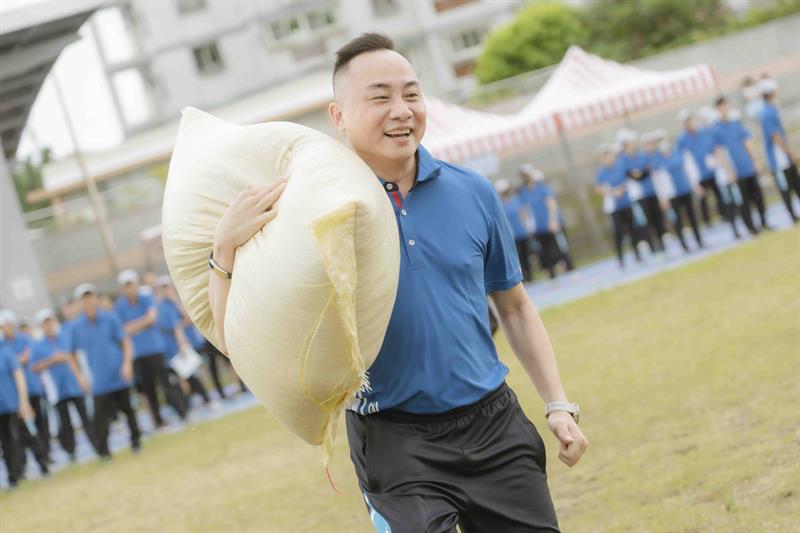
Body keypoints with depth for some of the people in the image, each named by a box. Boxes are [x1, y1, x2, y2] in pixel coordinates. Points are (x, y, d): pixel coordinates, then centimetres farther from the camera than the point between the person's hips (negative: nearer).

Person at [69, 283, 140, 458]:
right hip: (99, 380, 0)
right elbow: (71, 353, 8)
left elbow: (125, 342, 0)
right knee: (101, 414, -4)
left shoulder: (110, 318, -3)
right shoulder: (76, 327, -1)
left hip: (120, 376, 0)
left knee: (127, 408, 11)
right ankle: (103, 450, 5)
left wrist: (127, 363, -13)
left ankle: (136, 440, 29)